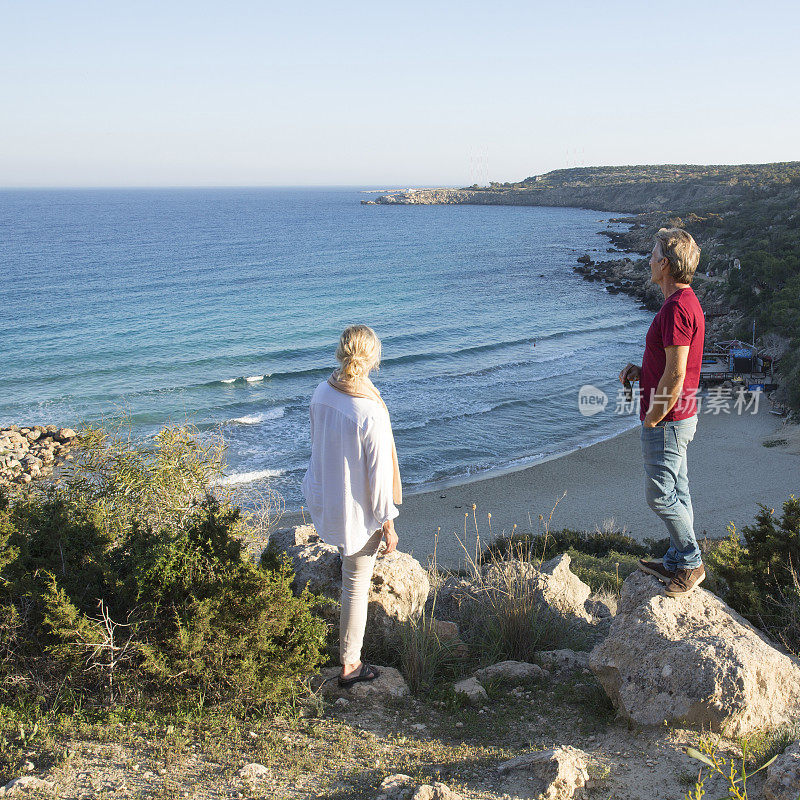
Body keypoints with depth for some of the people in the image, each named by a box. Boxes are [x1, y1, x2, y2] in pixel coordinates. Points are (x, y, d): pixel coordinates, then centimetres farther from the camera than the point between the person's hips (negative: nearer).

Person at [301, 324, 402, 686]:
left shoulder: (322, 392, -10)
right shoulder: (371, 413, -31)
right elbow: (379, 475, -22)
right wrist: (388, 526, -9)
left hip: (321, 495, 6)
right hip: (356, 508, -6)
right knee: (356, 586, 12)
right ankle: (350, 665, 27)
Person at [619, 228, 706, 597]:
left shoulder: (677, 308, -23)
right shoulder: (687, 301, 11)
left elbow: (675, 375, -26)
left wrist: (652, 420, -16)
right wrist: (642, 371, 7)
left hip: (668, 421, -10)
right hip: (681, 416, 10)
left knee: (660, 496, 0)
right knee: (677, 493, 16)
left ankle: (691, 563, 13)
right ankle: (677, 561, 27)